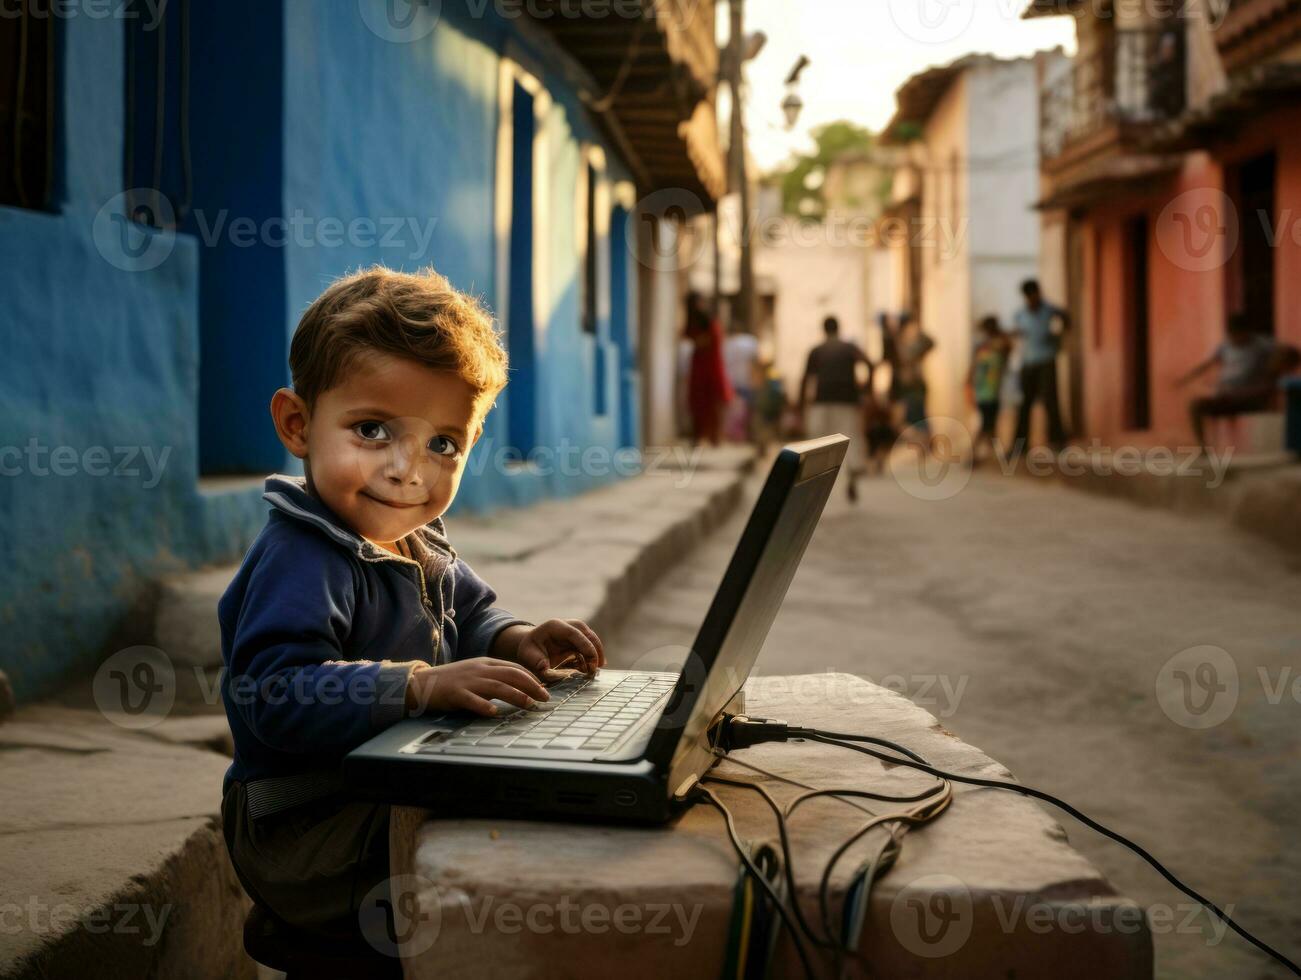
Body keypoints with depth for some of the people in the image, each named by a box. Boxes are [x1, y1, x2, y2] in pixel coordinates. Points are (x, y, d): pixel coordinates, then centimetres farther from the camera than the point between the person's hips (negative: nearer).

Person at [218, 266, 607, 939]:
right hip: (309, 840, -9)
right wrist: (420, 686, -43)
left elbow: (469, 616, 25)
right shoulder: (301, 559, -24)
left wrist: (516, 643, 2)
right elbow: (278, 694, -36)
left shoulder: (419, 544, 9)